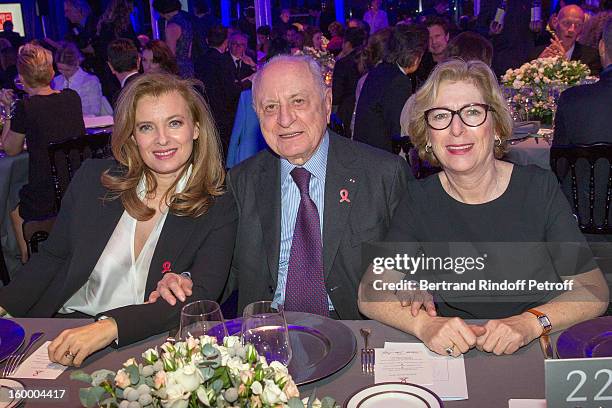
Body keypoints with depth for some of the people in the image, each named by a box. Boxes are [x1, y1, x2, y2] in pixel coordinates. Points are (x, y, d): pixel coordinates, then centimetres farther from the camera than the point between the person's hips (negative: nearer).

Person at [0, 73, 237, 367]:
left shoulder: (218, 210, -4)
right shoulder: (93, 178, 4)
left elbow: (199, 298, -15)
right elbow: (52, 257, 12)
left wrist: (110, 326, -29)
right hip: (62, 334, 3)